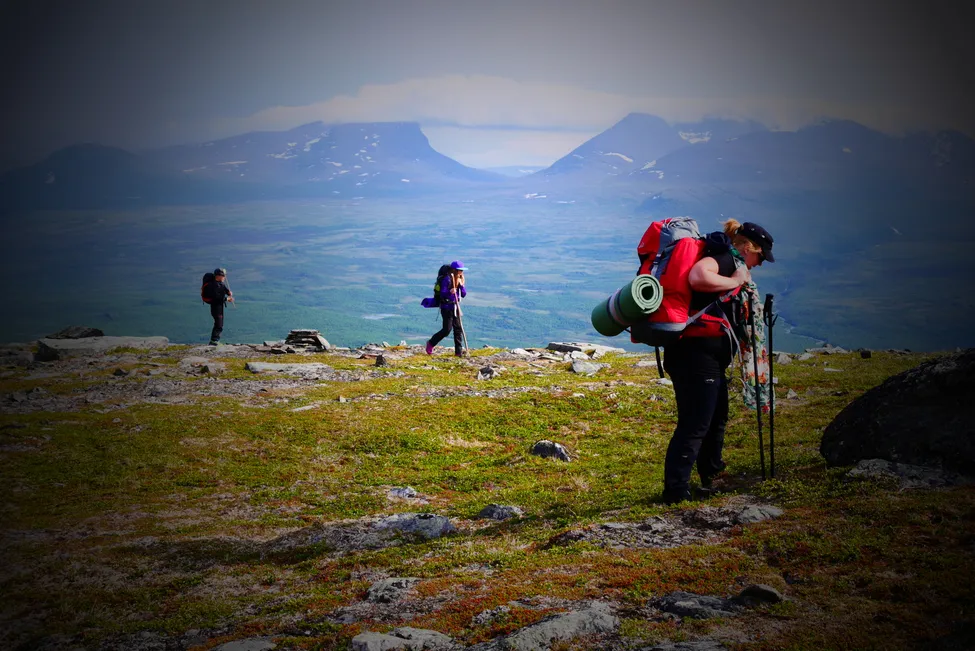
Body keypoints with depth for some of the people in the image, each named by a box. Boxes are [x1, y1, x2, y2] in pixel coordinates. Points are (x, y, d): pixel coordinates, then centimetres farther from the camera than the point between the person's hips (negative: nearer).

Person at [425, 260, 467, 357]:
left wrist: (461, 285, -8)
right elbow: (442, 294, -17)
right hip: (447, 306, -7)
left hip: (455, 306, 7)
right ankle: (431, 343, 12)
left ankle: (459, 351, 4)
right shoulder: (447, 279, -13)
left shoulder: (459, 279, 10)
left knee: (458, 328, 2)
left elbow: (464, 295, 7)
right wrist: (450, 292, -36)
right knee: (447, 329, -8)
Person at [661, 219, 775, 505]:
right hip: (697, 351, -11)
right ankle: (675, 490, -7)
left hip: (708, 355, 11)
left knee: (717, 416, 24)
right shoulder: (722, 256, -11)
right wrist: (735, 281, -21)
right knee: (695, 422, -9)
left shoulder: (728, 261, 21)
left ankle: (709, 478, 39)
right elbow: (698, 276, -33)